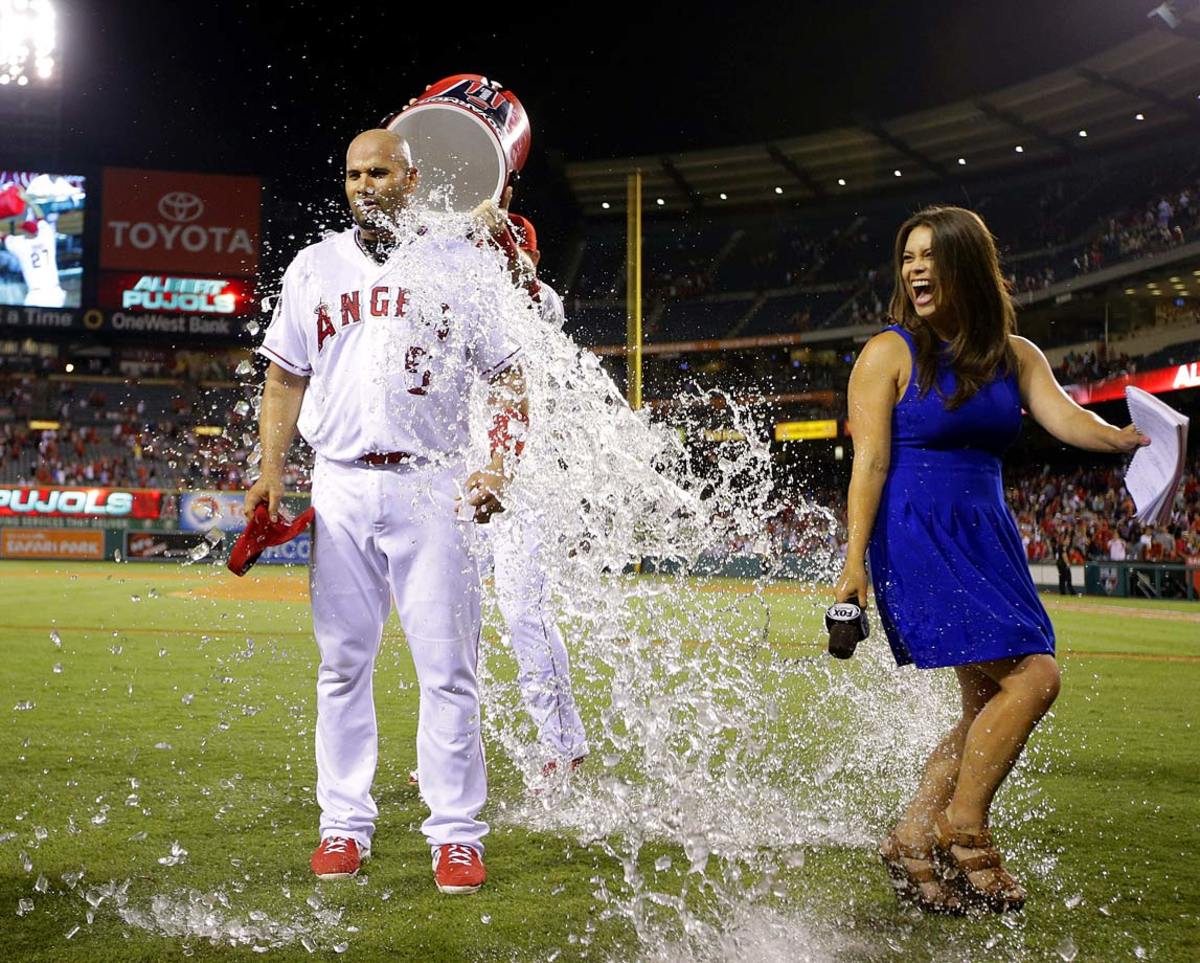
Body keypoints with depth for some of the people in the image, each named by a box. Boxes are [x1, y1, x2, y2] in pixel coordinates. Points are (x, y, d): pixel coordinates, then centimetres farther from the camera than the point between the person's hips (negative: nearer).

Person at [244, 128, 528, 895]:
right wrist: (272, 473, 2)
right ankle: (346, 825, 17)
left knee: (448, 669, -2)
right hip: (341, 487, 3)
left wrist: (500, 468, -10)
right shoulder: (314, 267, 12)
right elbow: (287, 377, 14)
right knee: (343, 664, 6)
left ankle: (457, 833, 6)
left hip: (433, 487, -2)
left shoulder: (461, 267, 5)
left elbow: (509, 378, 4)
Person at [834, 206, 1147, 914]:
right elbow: (870, 462, -8)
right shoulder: (889, 353, -3)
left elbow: (1065, 417, -3)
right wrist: (855, 561, -14)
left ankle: (914, 841, 14)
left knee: (991, 703, 3)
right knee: (1031, 677, -15)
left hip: (988, 539, 7)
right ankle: (964, 831, -2)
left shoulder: (1015, 356, 11)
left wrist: (1127, 438, -24)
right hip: (917, 538, -6)